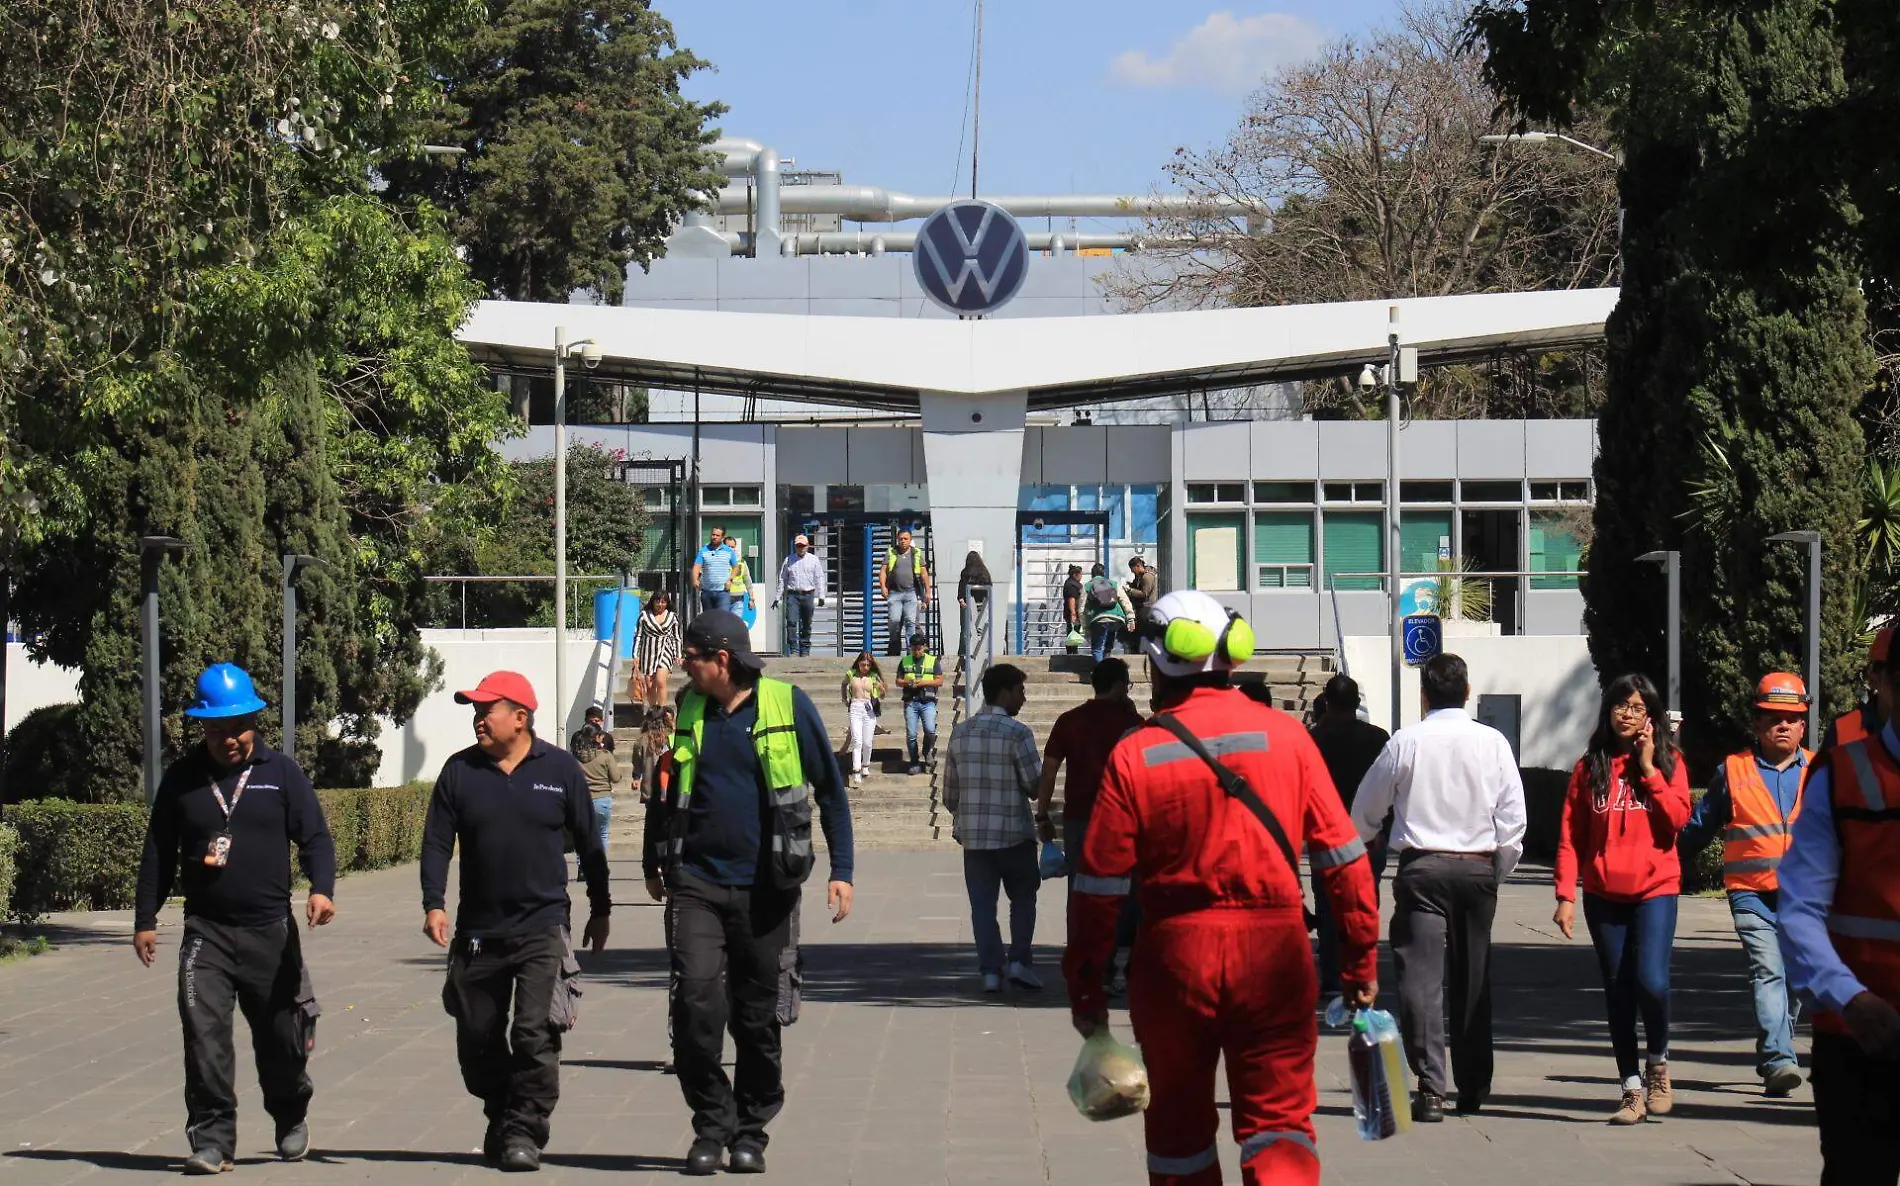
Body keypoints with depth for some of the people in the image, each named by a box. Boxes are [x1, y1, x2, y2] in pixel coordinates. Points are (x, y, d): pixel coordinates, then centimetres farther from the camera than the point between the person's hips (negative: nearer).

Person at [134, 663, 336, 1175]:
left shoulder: (281, 772, 3)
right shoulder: (181, 778, 6)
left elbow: (314, 838, 2)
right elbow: (158, 854, 12)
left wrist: (321, 888, -17)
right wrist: (144, 920, 10)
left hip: (271, 930, 0)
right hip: (205, 932, 0)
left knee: (280, 1033, 9)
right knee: (204, 1035, -12)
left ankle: (291, 1119, 35)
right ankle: (212, 1140, -7)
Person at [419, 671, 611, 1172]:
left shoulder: (560, 769, 1)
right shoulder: (460, 771, 4)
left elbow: (588, 843, 9)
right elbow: (437, 843, 4)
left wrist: (600, 910, 12)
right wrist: (434, 904, -9)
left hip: (542, 928, -3)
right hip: (477, 932, 3)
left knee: (535, 1033, -13)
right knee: (476, 1038, 9)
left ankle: (524, 1131, -7)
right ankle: (501, 1119, 28)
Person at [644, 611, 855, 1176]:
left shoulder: (789, 705, -4)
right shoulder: (687, 710, 6)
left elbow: (830, 790, 1)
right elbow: (664, 788, 21)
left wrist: (841, 870, -5)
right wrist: (654, 865, 26)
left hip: (764, 886, -2)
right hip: (697, 881, 2)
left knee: (758, 1016, 6)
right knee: (696, 1002, -13)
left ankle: (750, 1134, 19)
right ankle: (711, 1125, -1)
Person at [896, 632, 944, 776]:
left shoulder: (933, 661, 8)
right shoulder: (905, 662, 13)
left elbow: (940, 681, 3)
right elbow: (898, 681, 16)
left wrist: (923, 682, -10)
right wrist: (907, 682, -7)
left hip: (928, 701, -2)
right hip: (910, 702, 2)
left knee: (930, 730, -20)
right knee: (911, 735, -1)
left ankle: (928, 752, 8)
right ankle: (915, 763, 9)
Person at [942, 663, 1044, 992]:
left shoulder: (960, 733, 6)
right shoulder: (1017, 733, -12)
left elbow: (950, 789, 12)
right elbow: (1035, 785, -11)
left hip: (973, 833, 4)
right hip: (1013, 832, -4)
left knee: (982, 902, 7)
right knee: (1023, 897, 11)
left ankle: (990, 970, 2)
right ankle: (1020, 961, 1)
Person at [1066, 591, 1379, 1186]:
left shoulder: (1134, 755, -4)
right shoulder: (1286, 736, 0)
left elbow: (1100, 885, -2)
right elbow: (1342, 853, 1)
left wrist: (1085, 986, 8)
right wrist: (1362, 958, 9)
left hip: (1175, 951, 0)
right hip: (1274, 950, 0)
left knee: (1178, 1123, 15)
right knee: (1279, 1116, 2)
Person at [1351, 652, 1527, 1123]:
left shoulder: (1406, 741, -4)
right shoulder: (1492, 743, -1)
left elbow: (1366, 810, 9)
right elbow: (1514, 817, -1)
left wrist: (1357, 845, 30)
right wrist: (1499, 872, 13)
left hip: (1422, 867, -3)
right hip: (1478, 868, 3)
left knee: (1421, 976, -6)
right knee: (1473, 980, 13)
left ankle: (1432, 1088, -19)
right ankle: (1473, 1090, 22)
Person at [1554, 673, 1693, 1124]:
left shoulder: (1669, 762, 5)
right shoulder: (1590, 767, 7)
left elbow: (1678, 817, -10)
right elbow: (1570, 836, 4)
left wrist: (1649, 768, -12)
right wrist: (1566, 895, -4)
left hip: (1655, 889, -2)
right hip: (1604, 895, 2)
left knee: (1651, 982, -17)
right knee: (1617, 992, 5)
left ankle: (1658, 1065, 9)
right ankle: (1632, 1090, 12)